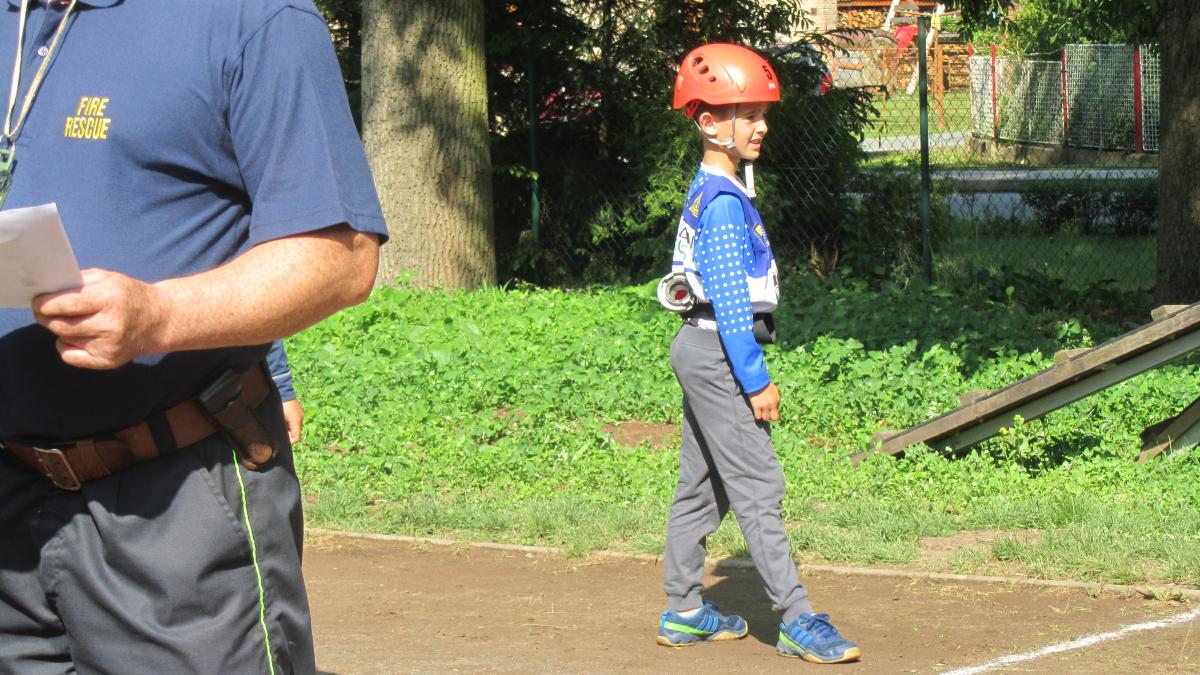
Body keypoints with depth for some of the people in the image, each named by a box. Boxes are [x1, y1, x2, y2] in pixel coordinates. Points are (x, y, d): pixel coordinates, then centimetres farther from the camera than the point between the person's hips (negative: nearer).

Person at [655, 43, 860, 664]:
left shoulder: (707, 194, 14)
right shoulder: (725, 202, -17)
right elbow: (729, 299, -21)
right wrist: (756, 380, -19)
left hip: (701, 352, 10)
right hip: (718, 353, -10)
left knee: (702, 486, 14)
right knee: (758, 486, -10)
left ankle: (683, 612, 21)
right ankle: (796, 621, -10)